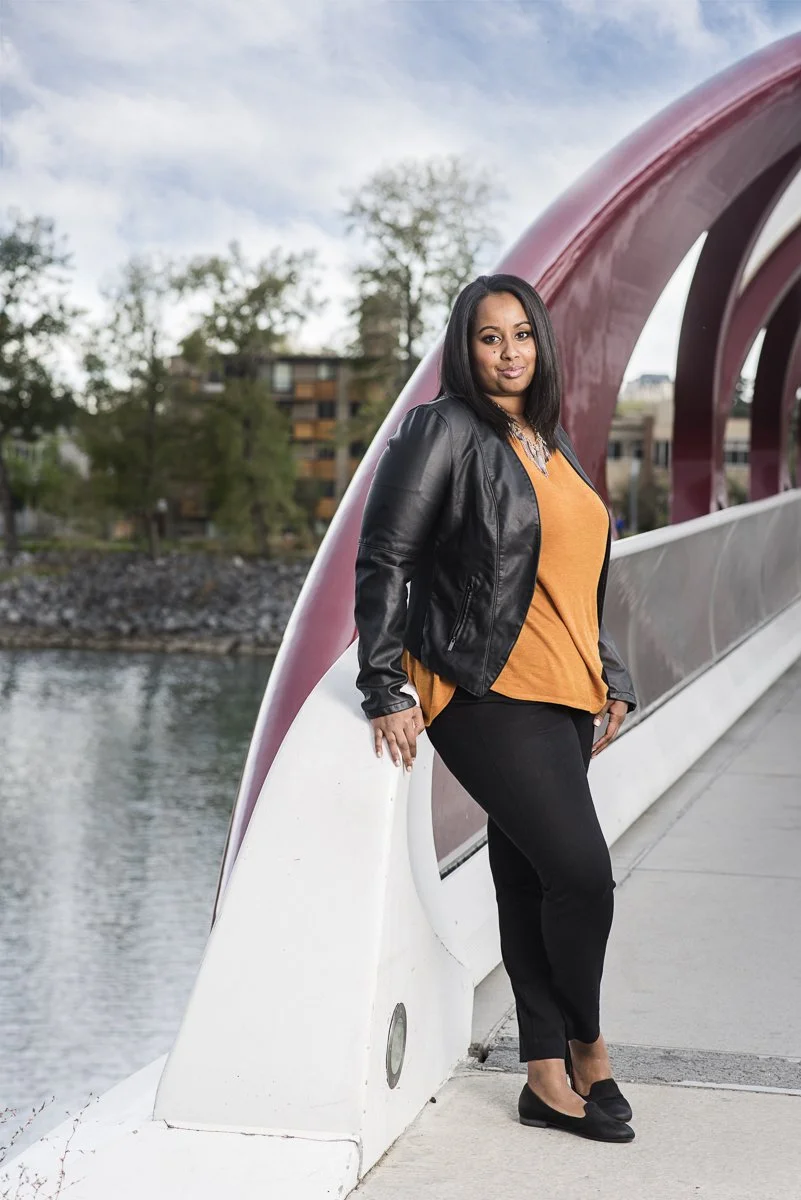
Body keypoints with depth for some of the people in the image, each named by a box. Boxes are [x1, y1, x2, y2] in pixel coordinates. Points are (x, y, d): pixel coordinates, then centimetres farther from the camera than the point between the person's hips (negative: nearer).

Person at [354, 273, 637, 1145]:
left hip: (559, 695, 7)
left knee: (532, 883, 9)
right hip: (484, 691, -7)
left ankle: (549, 1079, 16)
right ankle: (587, 1050, 12)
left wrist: (611, 679, 19)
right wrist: (385, 691, -12)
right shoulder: (444, 433, -7)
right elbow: (384, 559, -8)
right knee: (582, 871, -12)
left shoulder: (554, 444, 17)